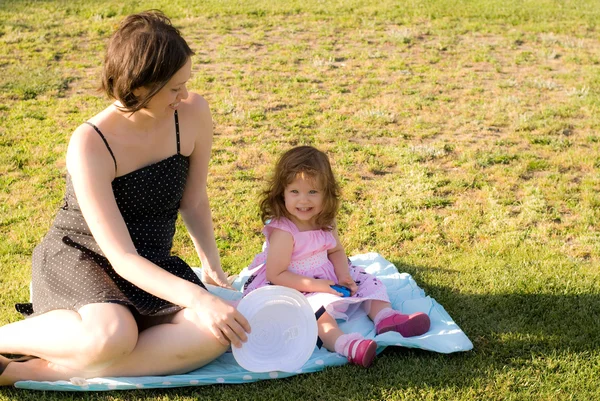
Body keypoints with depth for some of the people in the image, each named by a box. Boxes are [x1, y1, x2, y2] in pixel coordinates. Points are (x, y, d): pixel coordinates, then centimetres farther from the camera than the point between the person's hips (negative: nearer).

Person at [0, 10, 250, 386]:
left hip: (152, 265, 6)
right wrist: (197, 297, -39)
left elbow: (194, 201, 6)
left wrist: (212, 267, -1)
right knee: (113, 334, -40)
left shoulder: (193, 114, -11)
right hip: (77, 258, -5)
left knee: (217, 335, -26)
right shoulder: (91, 144, -24)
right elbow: (121, 257, -28)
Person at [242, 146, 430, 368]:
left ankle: (386, 317, -14)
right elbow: (276, 275, -24)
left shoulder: (326, 223, -3)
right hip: (292, 289, -8)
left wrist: (343, 276, -10)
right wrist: (316, 285, -29)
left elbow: (336, 251, 11)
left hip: (326, 279, 9)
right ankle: (343, 343, -60)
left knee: (367, 282, 4)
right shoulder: (283, 231, -25)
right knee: (317, 304, -37)